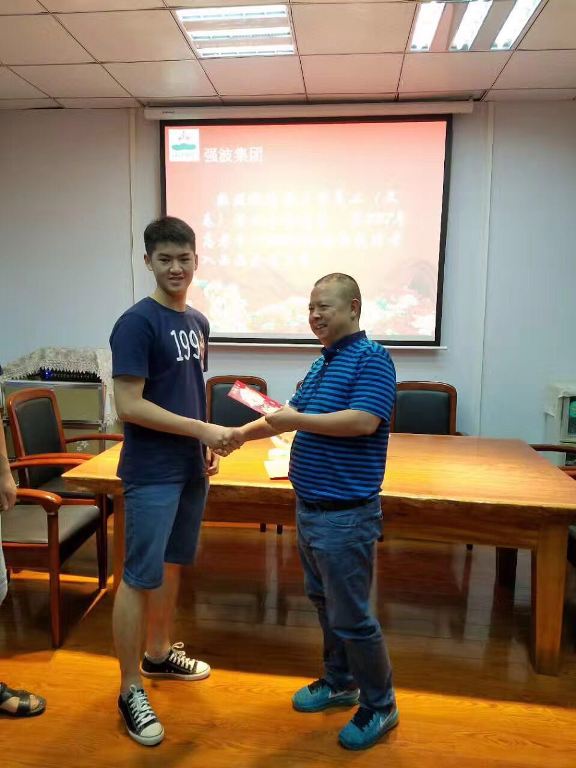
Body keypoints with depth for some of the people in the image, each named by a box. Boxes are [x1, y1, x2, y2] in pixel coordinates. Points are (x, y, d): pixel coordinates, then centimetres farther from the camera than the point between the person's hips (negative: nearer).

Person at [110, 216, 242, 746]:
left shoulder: (198, 321, 9)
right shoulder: (137, 323, -14)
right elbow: (129, 406, -20)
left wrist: (206, 446, 10)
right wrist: (204, 430, -21)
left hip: (191, 468, 8)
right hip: (152, 474, -7)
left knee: (173, 564, 19)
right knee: (140, 577, 3)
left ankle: (159, 654, 39)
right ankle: (131, 690, 19)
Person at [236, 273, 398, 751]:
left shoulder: (371, 358, -14)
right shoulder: (323, 363, 14)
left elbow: (364, 420, -27)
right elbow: (292, 415, 21)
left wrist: (298, 420, -19)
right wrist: (241, 434, 15)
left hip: (346, 514, -9)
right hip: (310, 508, 9)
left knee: (351, 615, 3)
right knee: (325, 603, 21)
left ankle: (380, 705, 25)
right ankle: (340, 683, 41)